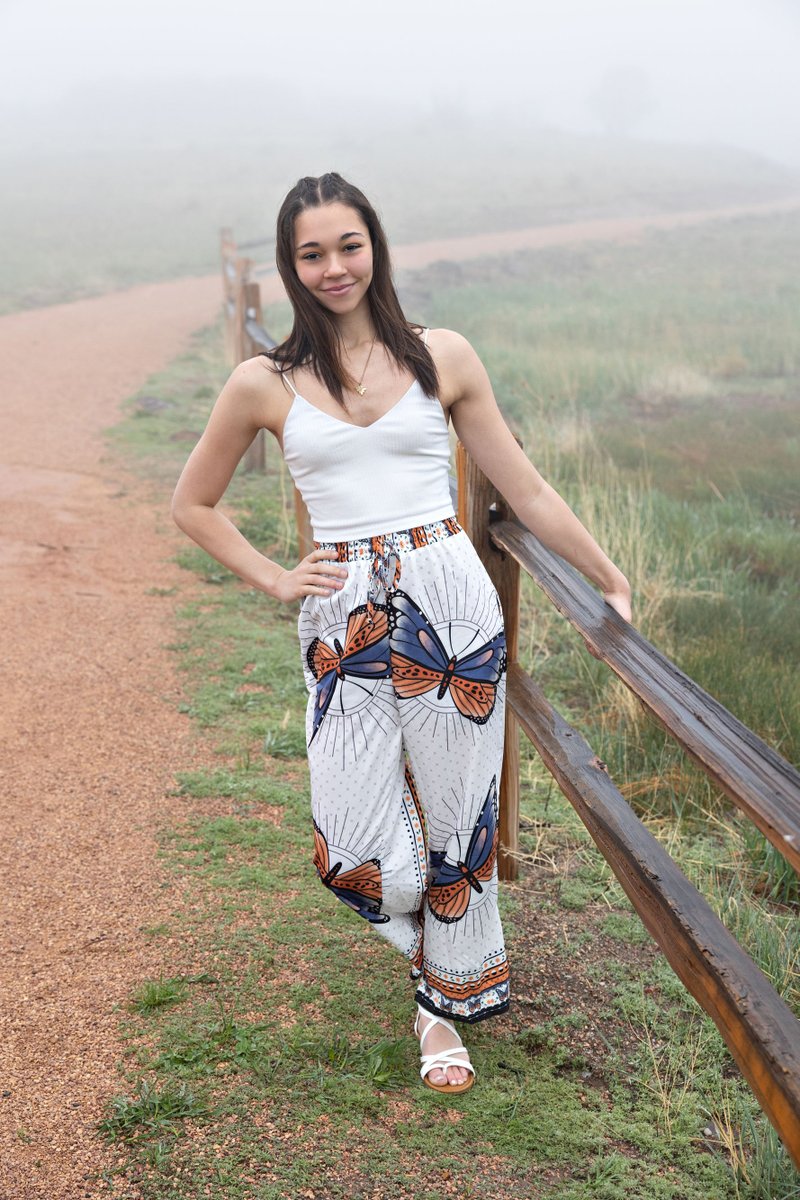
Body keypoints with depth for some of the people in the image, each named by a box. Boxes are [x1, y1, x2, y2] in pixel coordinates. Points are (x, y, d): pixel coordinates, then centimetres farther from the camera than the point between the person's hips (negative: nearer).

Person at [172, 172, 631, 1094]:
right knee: (354, 852, -3)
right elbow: (193, 506, 15)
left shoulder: (441, 358, 4)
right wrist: (274, 579, 5)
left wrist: (612, 582, 11)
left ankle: (449, 1003, 33)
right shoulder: (264, 385, 3)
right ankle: (431, 941, 33)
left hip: (450, 602, 0)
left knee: (457, 819, 8)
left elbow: (525, 490, 9)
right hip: (344, 623, 0)